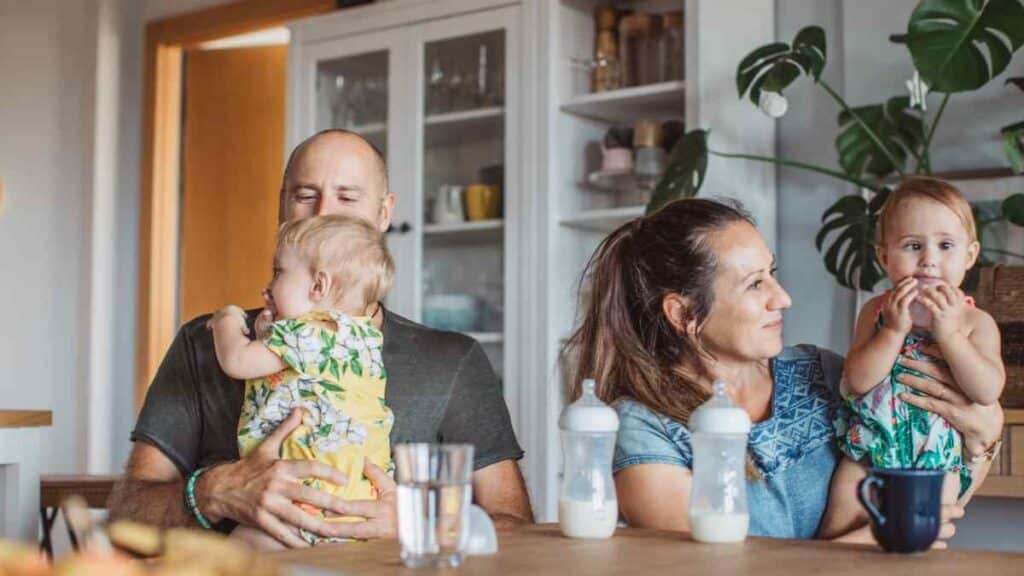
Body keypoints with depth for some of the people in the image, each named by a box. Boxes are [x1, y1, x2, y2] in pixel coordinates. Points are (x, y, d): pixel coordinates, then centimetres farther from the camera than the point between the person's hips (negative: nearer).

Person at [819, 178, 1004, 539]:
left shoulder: (976, 322, -4)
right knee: (841, 525, -4)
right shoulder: (877, 311, -1)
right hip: (869, 448, 1)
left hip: (937, 457, -1)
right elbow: (858, 381, -11)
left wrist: (948, 332, -23)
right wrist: (895, 329, -21)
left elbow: (988, 391, -18)